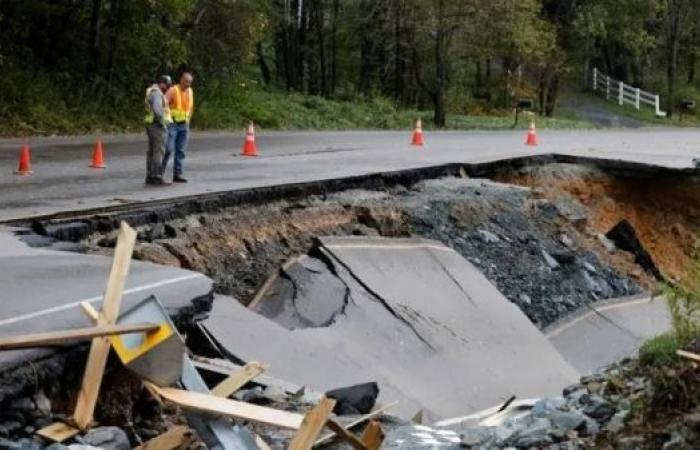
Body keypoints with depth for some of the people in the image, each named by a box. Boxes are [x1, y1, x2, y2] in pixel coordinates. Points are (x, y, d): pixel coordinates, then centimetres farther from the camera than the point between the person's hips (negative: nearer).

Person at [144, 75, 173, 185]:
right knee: (159, 152, -10)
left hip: (153, 125, 11)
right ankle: (157, 178, -12)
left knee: (152, 152, 10)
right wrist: (162, 123, -19)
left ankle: (150, 177, 11)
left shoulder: (153, 92, 18)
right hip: (158, 126, -11)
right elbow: (157, 110, -29)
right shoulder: (156, 93, -16)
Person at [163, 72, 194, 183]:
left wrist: (188, 120, 15)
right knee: (168, 149, -10)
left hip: (184, 125, 6)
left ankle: (177, 174, 7)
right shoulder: (173, 90, -12)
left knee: (181, 151, 4)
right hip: (172, 124, -6)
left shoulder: (190, 91, 9)